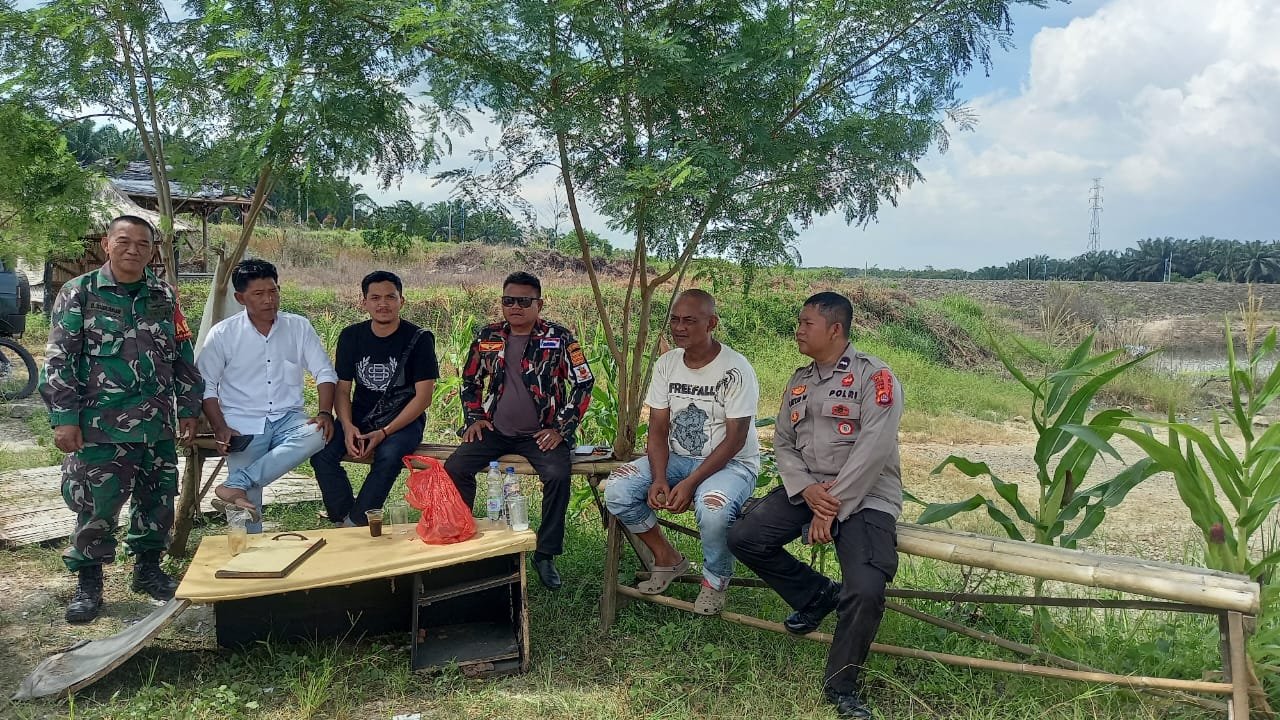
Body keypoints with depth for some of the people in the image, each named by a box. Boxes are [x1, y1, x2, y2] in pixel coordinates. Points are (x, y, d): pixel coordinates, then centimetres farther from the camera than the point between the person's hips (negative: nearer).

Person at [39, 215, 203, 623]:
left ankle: (148, 569, 29)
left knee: (157, 501, 11)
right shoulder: (79, 293, -2)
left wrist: (189, 409, 9)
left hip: (158, 424, 4)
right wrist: (63, 418, -10)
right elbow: (59, 362, -4)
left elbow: (183, 357, 13)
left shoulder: (164, 296, 8)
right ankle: (87, 583, 16)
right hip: (101, 425, -4)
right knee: (95, 508, 0)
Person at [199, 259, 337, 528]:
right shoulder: (222, 334, 1)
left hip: (288, 419, 2)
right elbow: (206, 386, 2)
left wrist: (325, 413, -12)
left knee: (317, 435, -33)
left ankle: (235, 486, -31)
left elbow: (324, 372, 5)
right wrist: (220, 428, -12)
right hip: (244, 425, -2)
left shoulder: (299, 327, 6)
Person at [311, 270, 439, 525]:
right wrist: (347, 427, -15)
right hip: (360, 418, 4)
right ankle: (345, 519, -12)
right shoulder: (351, 337, 5)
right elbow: (342, 389, 6)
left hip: (403, 420, -4)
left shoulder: (419, 339, -7)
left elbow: (423, 397, -10)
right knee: (321, 452, -23)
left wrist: (384, 433, -18)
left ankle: (355, 523, -20)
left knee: (388, 455, -34)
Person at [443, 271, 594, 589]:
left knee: (558, 474, -30)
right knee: (453, 468, -18)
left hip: (540, 433, -3)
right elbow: (470, 380, 19)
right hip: (495, 431, 4)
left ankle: (545, 554, -12)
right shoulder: (487, 337, 7)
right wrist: (473, 418, 5)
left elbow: (583, 383, -5)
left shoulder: (558, 338, -4)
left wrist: (561, 429, -10)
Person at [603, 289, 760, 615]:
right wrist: (659, 479, -18)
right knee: (616, 490, -17)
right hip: (677, 457, 5)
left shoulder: (735, 370, -16)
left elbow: (735, 440, -18)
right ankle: (667, 559, 6)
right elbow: (658, 429, 0)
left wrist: (690, 483, -25)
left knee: (713, 509, -37)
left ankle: (716, 581, -4)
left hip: (731, 463, -5)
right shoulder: (666, 364, 0)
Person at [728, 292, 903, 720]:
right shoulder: (799, 382, 13)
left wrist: (833, 507, -19)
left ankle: (841, 685, 0)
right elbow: (783, 443, 9)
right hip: (807, 489, 6)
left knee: (866, 591, -26)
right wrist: (807, 490, -11)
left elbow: (873, 448, -17)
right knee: (744, 539, -11)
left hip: (865, 496, -6)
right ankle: (815, 594, 13)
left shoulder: (873, 375, -8)